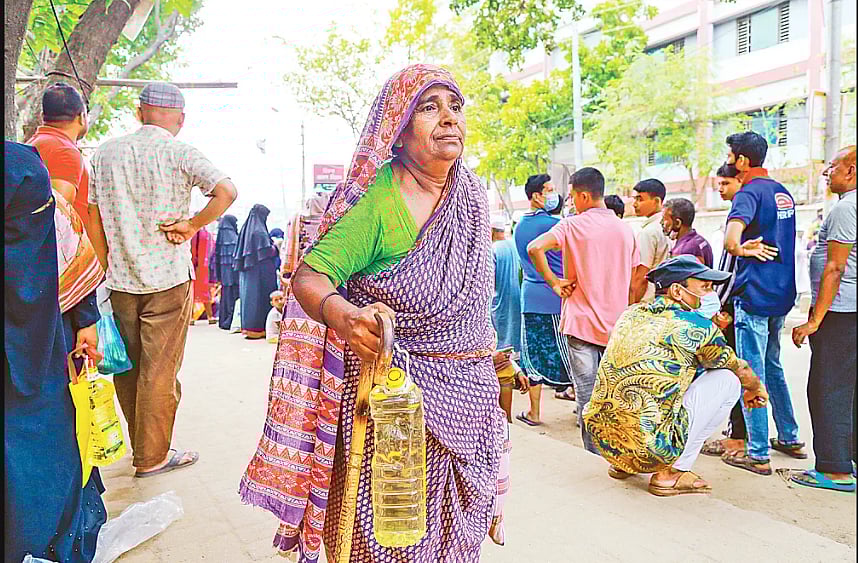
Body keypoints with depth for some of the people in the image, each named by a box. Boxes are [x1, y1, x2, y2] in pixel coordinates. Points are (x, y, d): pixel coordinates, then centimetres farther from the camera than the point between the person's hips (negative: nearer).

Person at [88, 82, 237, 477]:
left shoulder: (105, 152, 7)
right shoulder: (178, 152, -7)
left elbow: (92, 218, 8)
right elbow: (226, 191, -21)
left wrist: (109, 268, 15)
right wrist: (191, 226, -10)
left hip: (120, 281, 5)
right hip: (168, 279, -5)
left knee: (128, 367, 16)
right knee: (159, 371, 3)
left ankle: (141, 445, 30)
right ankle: (152, 457, 12)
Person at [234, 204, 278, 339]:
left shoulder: (245, 229, 11)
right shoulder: (259, 231, -13)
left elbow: (239, 251, 16)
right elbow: (267, 251, -17)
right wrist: (275, 247, 2)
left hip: (247, 271, 8)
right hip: (260, 271, -8)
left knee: (248, 296, 9)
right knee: (259, 297, -4)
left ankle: (247, 327, 13)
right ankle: (258, 328, -4)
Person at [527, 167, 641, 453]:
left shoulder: (573, 225, -5)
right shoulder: (626, 229, 9)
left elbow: (535, 248, -22)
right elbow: (634, 286, 11)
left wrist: (554, 282, -11)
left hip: (582, 323, -4)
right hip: (617, 327, 5)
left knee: (587, 398, 2)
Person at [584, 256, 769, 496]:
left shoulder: (631, 314, 10)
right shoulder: (697, 327, -6)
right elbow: (741, 370, 14)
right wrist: (755, 389, 35)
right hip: (648, 449, -7)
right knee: (727, 379, 9)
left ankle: (623, 466, 24)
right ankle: (673, 473, 9)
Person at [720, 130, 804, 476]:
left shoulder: (750, 193, -15)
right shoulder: (783, 192, 13)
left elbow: (731, 242, -32)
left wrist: (742, 249, -12)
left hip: (754, 296, -9)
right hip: (781, 293, 9)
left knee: (752, 375, -2)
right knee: (773, 368, 21)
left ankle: (757, 454, 4)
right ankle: (790, 438, 31)